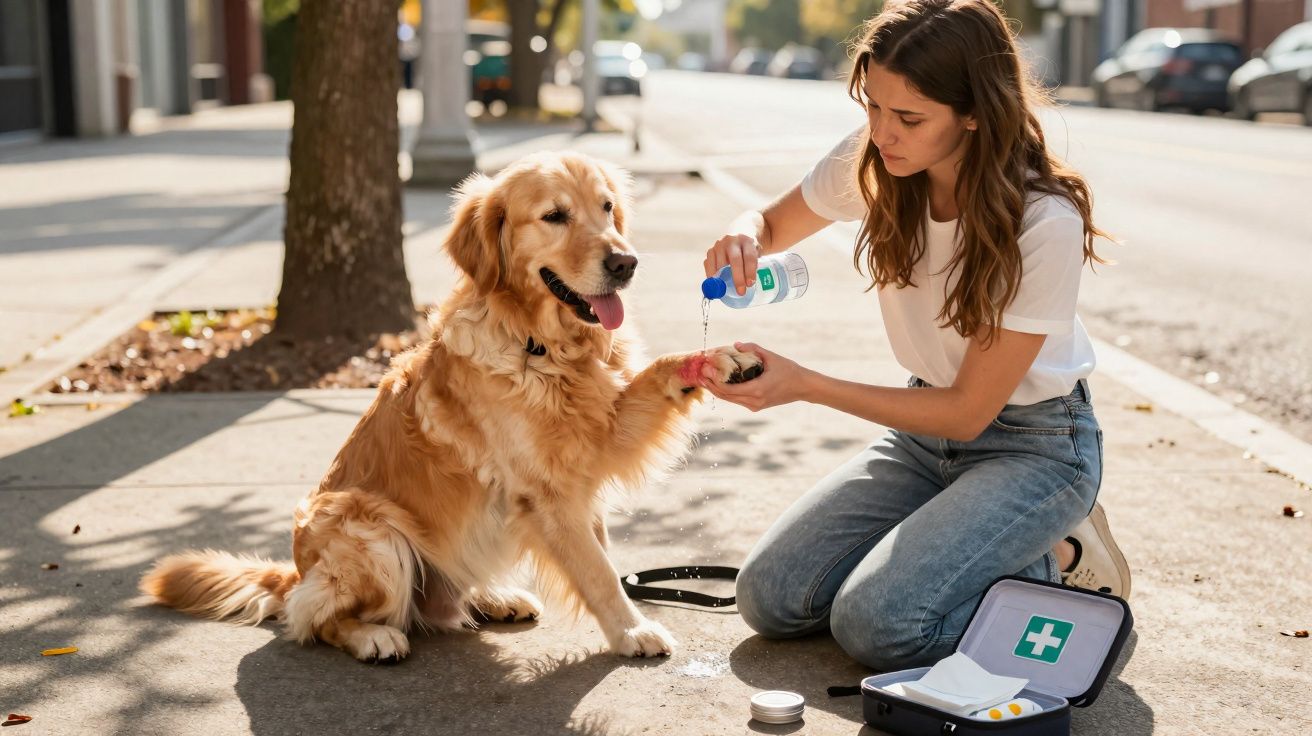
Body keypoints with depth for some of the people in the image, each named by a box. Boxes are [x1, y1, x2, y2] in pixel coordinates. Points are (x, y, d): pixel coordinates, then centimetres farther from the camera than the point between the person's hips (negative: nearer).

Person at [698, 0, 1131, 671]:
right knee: (769, 597, -7)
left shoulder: (1046, 221, -27)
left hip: (1034, 444, -5)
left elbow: (968, 411, -21)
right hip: (928, 430, 6)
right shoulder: (874, 161, -12)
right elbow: (775, 223, 8)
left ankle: (1057, 559, 1)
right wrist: (744, 237, -18)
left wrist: (804, 385, -28)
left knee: (877, 624, -25)